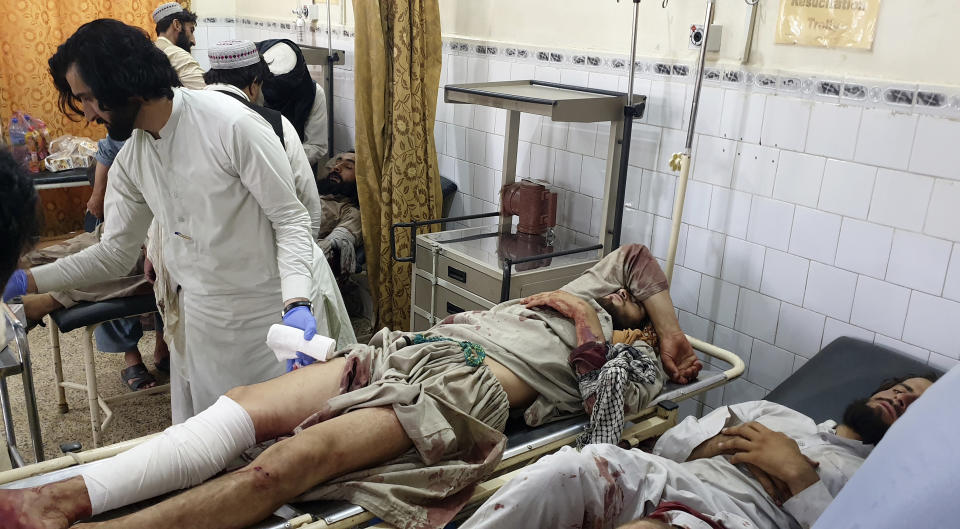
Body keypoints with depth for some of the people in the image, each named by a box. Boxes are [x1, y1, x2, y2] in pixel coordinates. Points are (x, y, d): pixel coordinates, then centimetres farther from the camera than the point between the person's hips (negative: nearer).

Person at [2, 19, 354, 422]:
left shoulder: (232, 125, -19)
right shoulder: (130, 162, 3)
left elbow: (290, 219, -17)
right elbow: (115, 252, 10)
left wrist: (298, 305, -29)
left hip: (280, 307, -6)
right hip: (207, 321, 6)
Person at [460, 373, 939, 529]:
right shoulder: (774, 413, 30)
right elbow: (672, 440, 20)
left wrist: (798, 474, -3)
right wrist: (734, 446, 4)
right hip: (661, 477, 4)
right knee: (571, 467, -31)